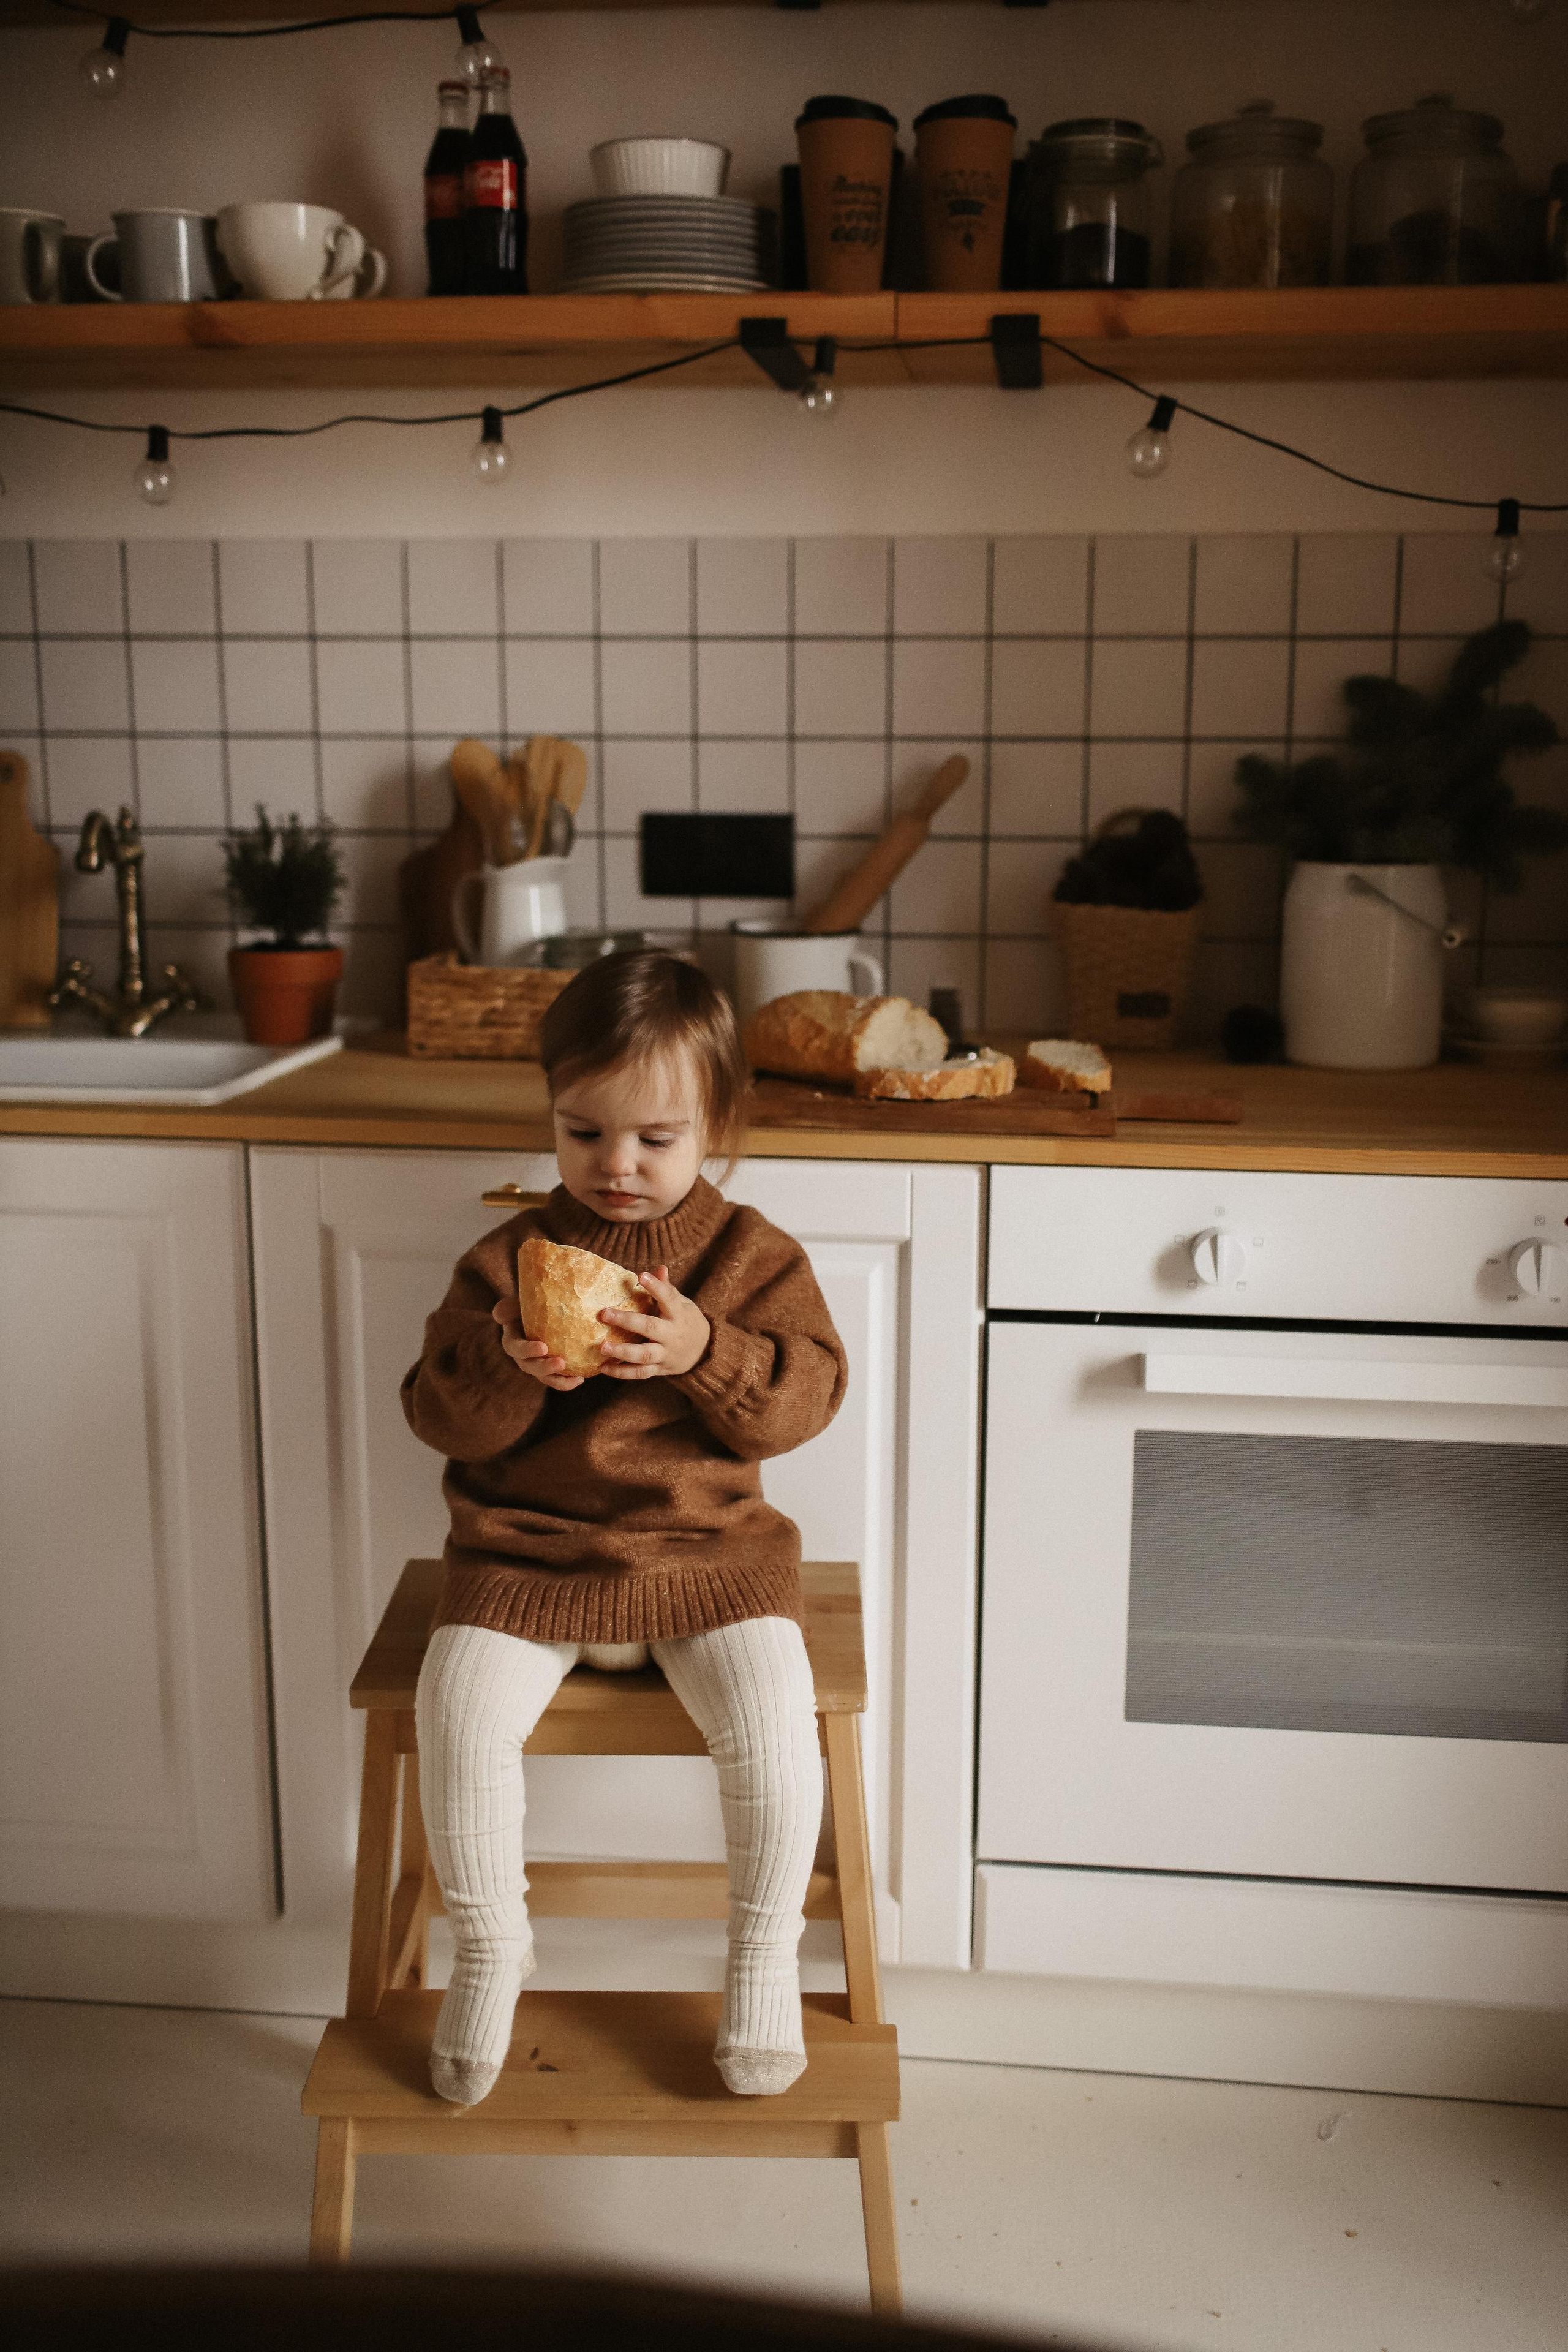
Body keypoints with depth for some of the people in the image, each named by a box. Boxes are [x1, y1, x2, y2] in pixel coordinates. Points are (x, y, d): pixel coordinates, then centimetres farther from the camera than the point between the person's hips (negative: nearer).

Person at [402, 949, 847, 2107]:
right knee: (459, 1714, -21)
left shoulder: (752, 1253, 1)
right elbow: (437, 1413, -1)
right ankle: (490, 1946, 6)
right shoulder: (509, 1257, 2)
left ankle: (766, 1951, 5)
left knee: (773, 1720, -22)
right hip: (528, 1553, 1)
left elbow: (811, 1393, -6)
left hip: (708, 1548, -1)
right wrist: (508, 1370, -22)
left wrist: (706, 1351, -22)